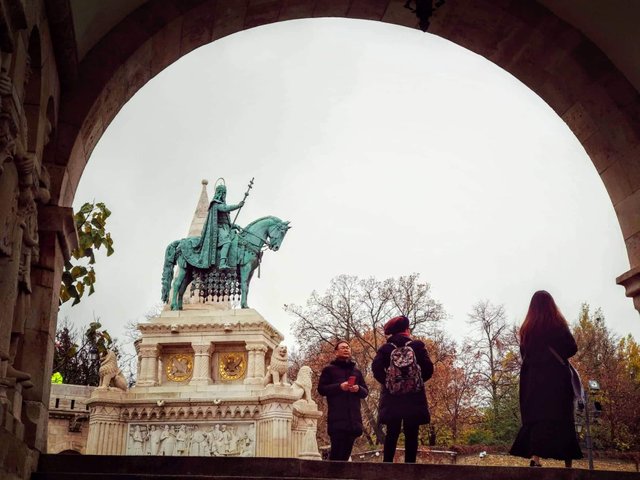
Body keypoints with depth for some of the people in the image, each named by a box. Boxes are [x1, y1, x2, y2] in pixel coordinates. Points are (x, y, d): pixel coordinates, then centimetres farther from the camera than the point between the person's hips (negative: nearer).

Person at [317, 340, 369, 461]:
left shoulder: (356, 372, 21)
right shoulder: (329, 369, 9)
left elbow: (365, 392, 17)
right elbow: (321, 389, 0)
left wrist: (358, 389, -6)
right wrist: (339, 386, -13)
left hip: (353, 418, 4)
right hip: (337, 418, -4)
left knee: (346, 451, 5)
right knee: (337, 452, -11)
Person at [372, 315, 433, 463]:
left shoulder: (385, 348, 5)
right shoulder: (418, 346, 2)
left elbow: (376, 368, -11)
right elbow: (428, 369, -6)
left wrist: (387, 381, 0)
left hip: (392, 398, 2)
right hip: (414, 397, -2)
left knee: (392, 434, 5)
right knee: (411, 435, 2)